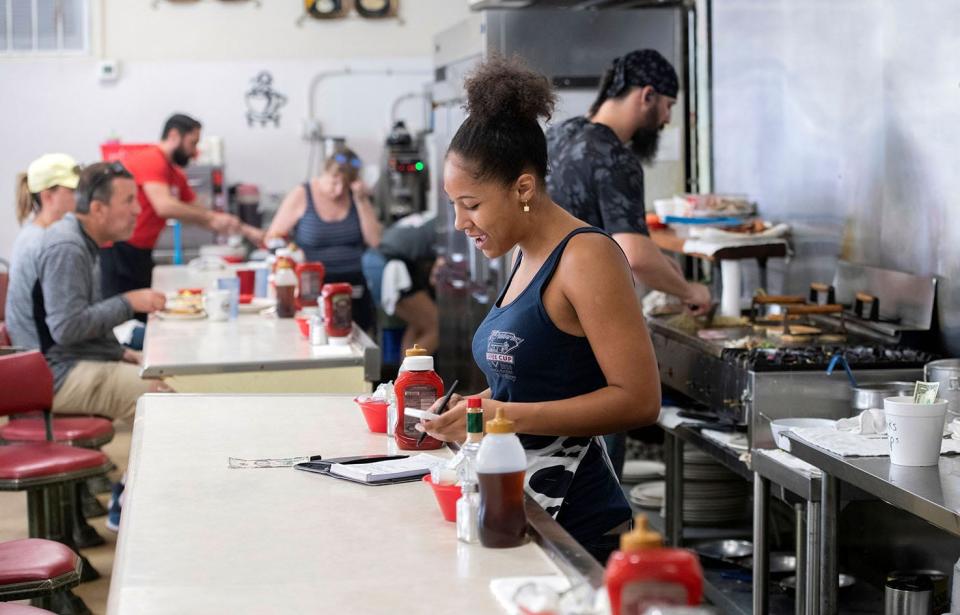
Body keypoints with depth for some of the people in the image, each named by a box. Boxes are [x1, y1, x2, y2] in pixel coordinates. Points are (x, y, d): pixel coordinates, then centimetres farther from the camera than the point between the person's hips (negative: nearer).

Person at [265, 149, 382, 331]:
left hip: (354, 287, 2)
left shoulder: (357, 195, 6)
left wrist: (361, 201, -8)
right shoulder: (301, 196, -1)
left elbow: (375, 241, -2)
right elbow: (273, 238, 3)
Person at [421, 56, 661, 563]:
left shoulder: (586, 256, -12)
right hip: (520, 514, 8)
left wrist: (503, 416, -20)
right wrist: (471, 407, 6)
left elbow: (638, 399, -17)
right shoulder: (525, 257, 13)